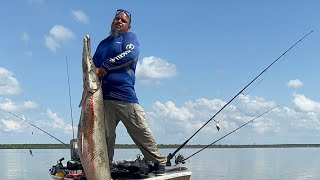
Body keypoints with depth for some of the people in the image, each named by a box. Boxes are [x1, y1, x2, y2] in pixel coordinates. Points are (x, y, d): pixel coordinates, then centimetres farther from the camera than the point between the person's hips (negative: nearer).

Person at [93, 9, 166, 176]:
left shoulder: (129, 37, 11)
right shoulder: (103, 43, 27)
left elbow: (131, 54, -10)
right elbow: (93, 65, 27)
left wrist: (105, 67, -9)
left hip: (124, 94, -5)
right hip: (102, 95, 5)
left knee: (140, 130, -7)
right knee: (104, 135, 4)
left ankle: (159, 162, 4)